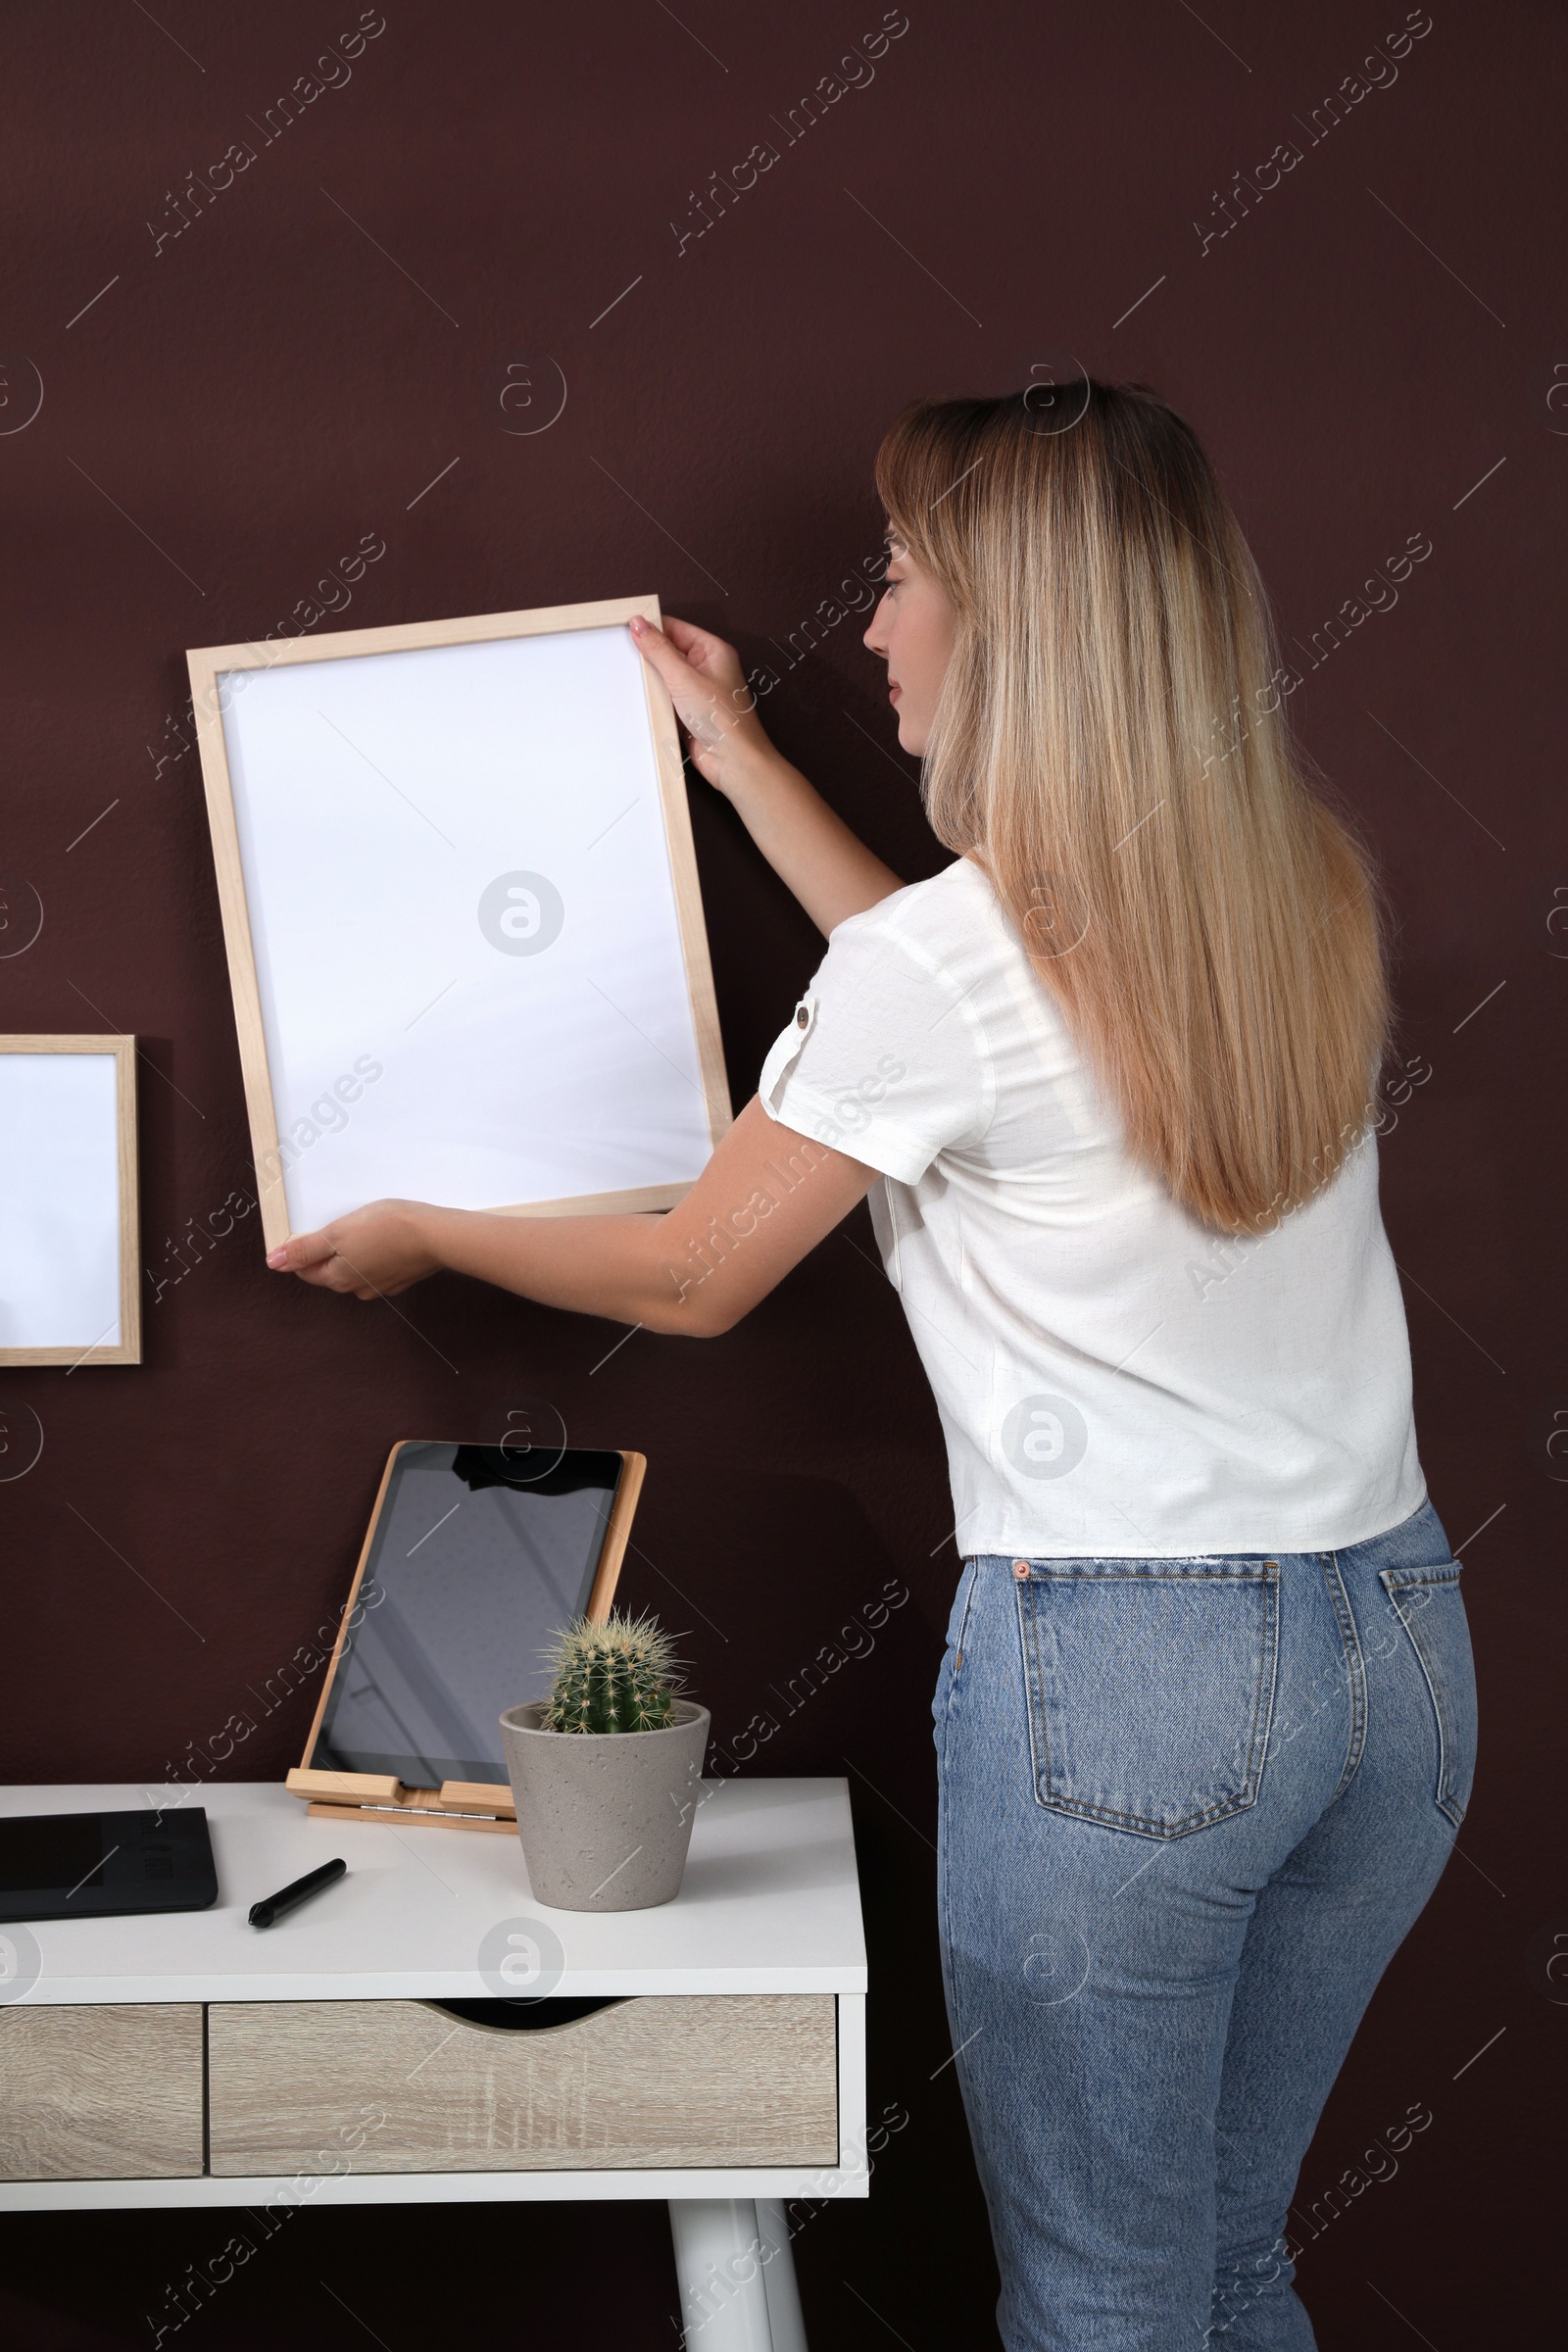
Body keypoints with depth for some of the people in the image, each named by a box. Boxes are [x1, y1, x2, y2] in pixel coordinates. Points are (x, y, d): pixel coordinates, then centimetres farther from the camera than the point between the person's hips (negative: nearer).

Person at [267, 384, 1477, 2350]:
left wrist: (419, 1235, 16)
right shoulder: (1306, 886, 5)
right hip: (1400, 1633, 7)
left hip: (1118, 1669, -7)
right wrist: (746, 767, 31)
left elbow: (695, 1276, -1)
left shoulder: (943, 954, -15)